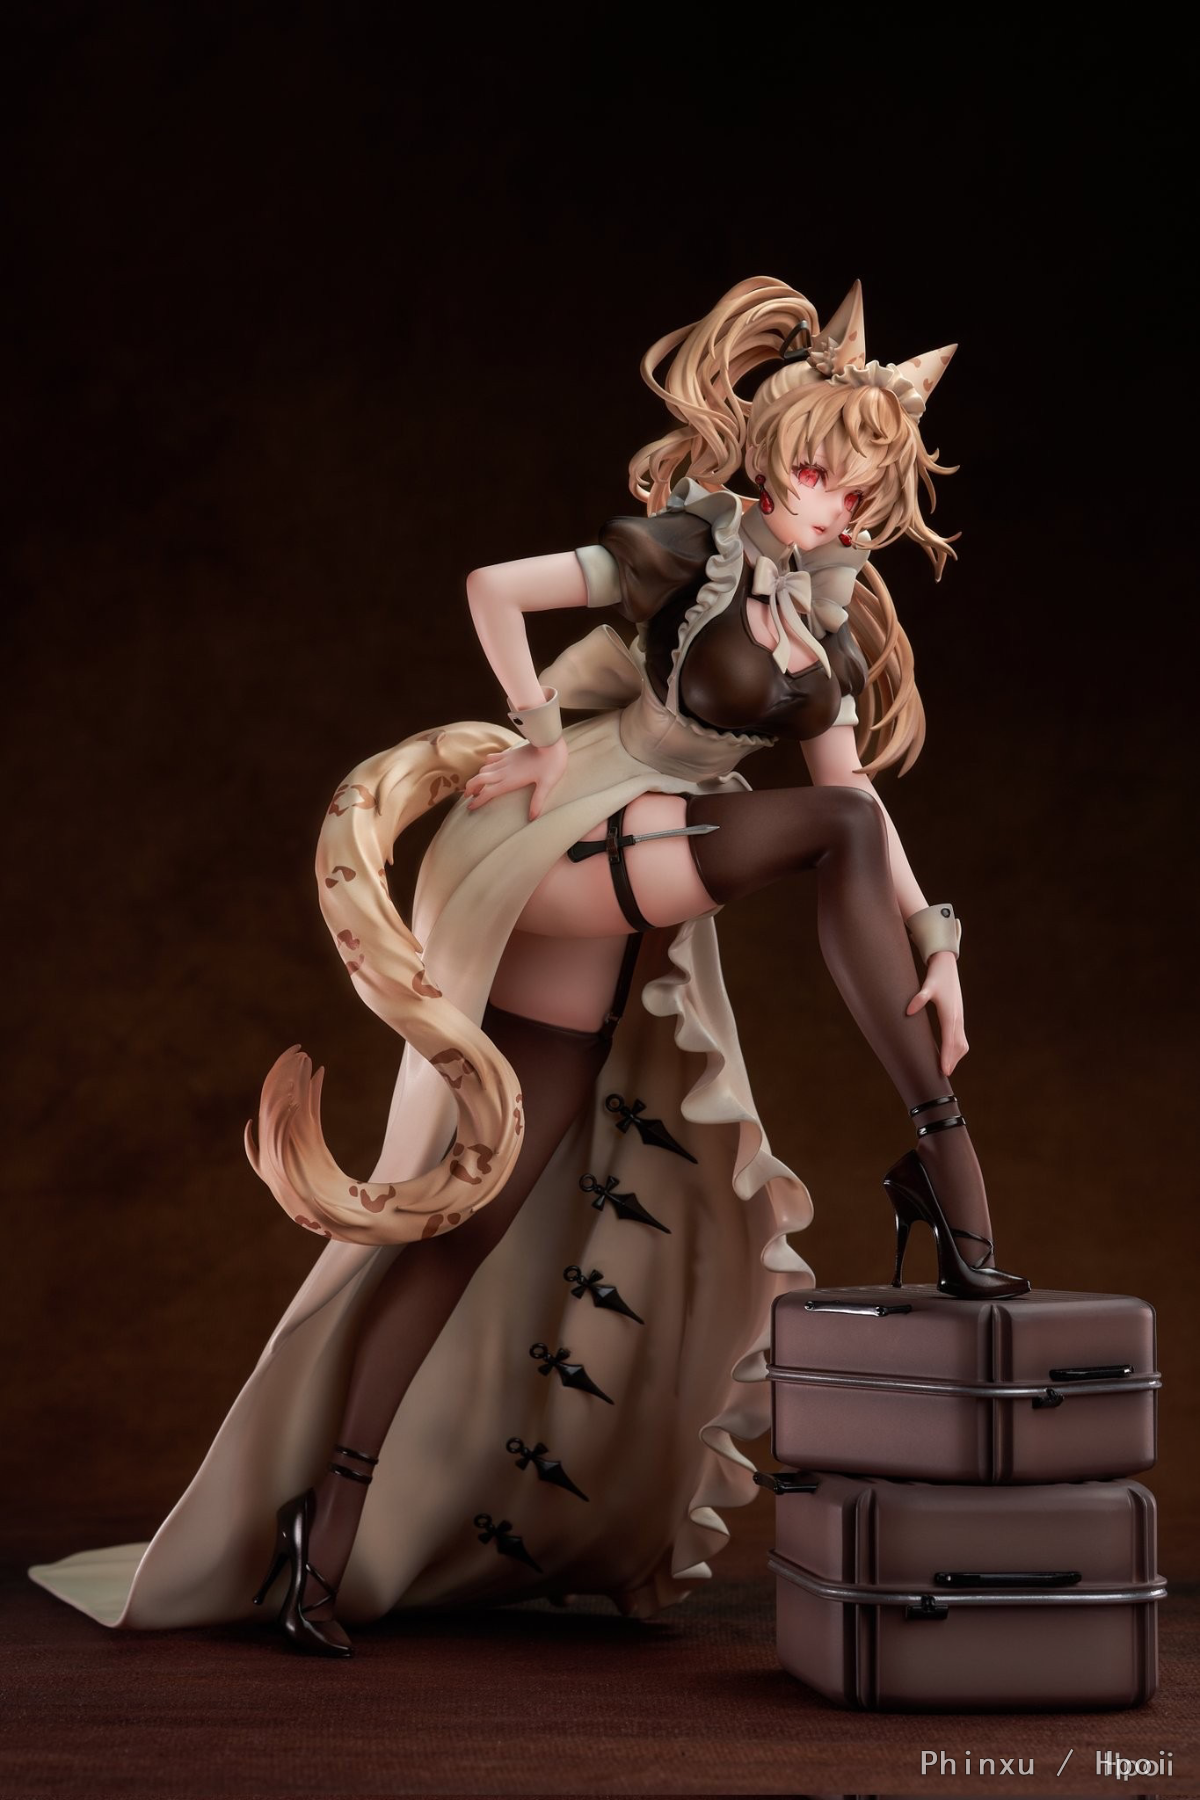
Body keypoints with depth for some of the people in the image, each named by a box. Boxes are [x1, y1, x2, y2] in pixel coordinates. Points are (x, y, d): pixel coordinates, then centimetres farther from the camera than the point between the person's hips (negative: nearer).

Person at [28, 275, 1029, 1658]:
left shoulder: (825, 614, 13)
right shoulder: (695, 543, -8)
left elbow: (855, 780, 11)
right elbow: (495, 590, -12)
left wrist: (933, 939, 2)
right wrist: (541, 738, -9)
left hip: (633, 934, 7)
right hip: (559, 853, -7)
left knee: (483, 1217, 4)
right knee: (835, 826, -25)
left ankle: (338, 1521, 10)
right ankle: (941, 1158, -23)